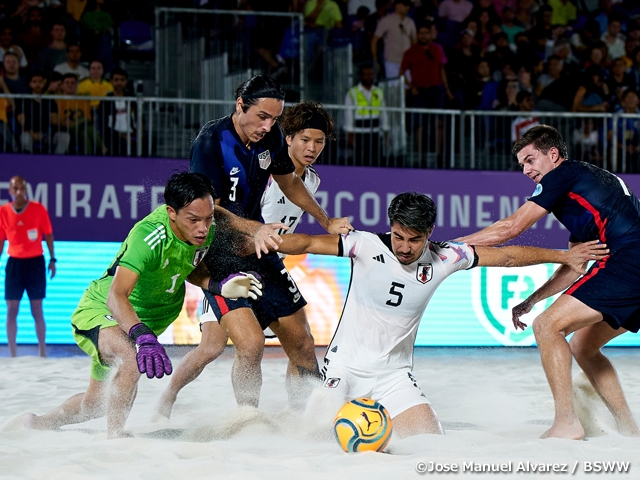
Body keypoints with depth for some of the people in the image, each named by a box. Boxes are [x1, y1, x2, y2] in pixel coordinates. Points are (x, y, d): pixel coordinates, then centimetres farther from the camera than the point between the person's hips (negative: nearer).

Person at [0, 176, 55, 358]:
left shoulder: (38, 209, -5)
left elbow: (48, 234, 3)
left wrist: (52, 259, 0)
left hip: (35, 262, -2)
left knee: (37, 310, 2)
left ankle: (42, 352, 10)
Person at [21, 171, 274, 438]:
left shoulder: (207, 229, -16)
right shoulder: (147, 236, -36)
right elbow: (116, 295, -45)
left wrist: (218, 286, -16)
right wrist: (144, 337, -61)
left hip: (145, 320, 7)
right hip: (100, 310, -7)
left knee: (96, 403, 22)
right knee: (132, 360, -39)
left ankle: (47, 421, 50)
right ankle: (114, 437, -22)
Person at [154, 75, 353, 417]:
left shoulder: (270, 136, 1)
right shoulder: (211, 141, -19)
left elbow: (289, 183, 20)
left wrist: (327, 222, 26)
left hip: (256, 249, 7)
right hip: (218, 253, -7)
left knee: (302, 346, 6)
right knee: (251, 343, -21)